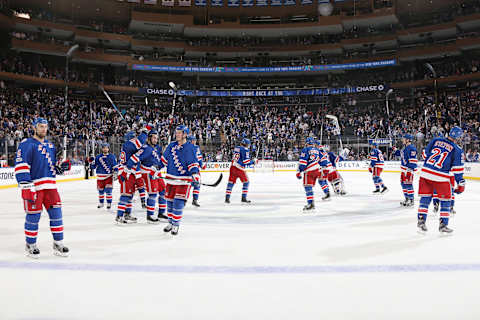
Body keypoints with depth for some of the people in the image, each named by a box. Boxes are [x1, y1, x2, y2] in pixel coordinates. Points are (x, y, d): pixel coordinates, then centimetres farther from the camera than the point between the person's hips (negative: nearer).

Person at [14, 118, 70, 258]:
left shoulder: (50, 145, 17)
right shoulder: (26, 144, -6)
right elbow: (21, 166, -14)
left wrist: (62, 167, 4)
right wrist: (26, 186, -21)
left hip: (49, 186, 6)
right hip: (33, 187, -6)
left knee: (56, 213, 4)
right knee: (33, 216, 1)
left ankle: (58, 244, 14)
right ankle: (30, 245, 19)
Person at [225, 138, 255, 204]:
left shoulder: (236, 148, 15)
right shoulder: (245, 150, -7)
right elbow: (246, 161, -12)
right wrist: (252, 162, 4)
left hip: (232, 167, 6)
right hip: (240, 169, -6)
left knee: (231, 182, 11)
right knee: (246, 182, 9)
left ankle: (227, 198, 6)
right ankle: (243, 198, 6)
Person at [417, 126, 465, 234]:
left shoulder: (436, 140, 8)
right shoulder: (457, 150, -1)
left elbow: (425, 154, 15)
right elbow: (457, 169, -2)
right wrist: (461, 184, 6)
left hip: (425, 173, 4)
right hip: (441, 178, -3)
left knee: (425, 198, 15)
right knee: (445, 200, 12)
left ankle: (421, 221, 14)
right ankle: (443, 225, 15)